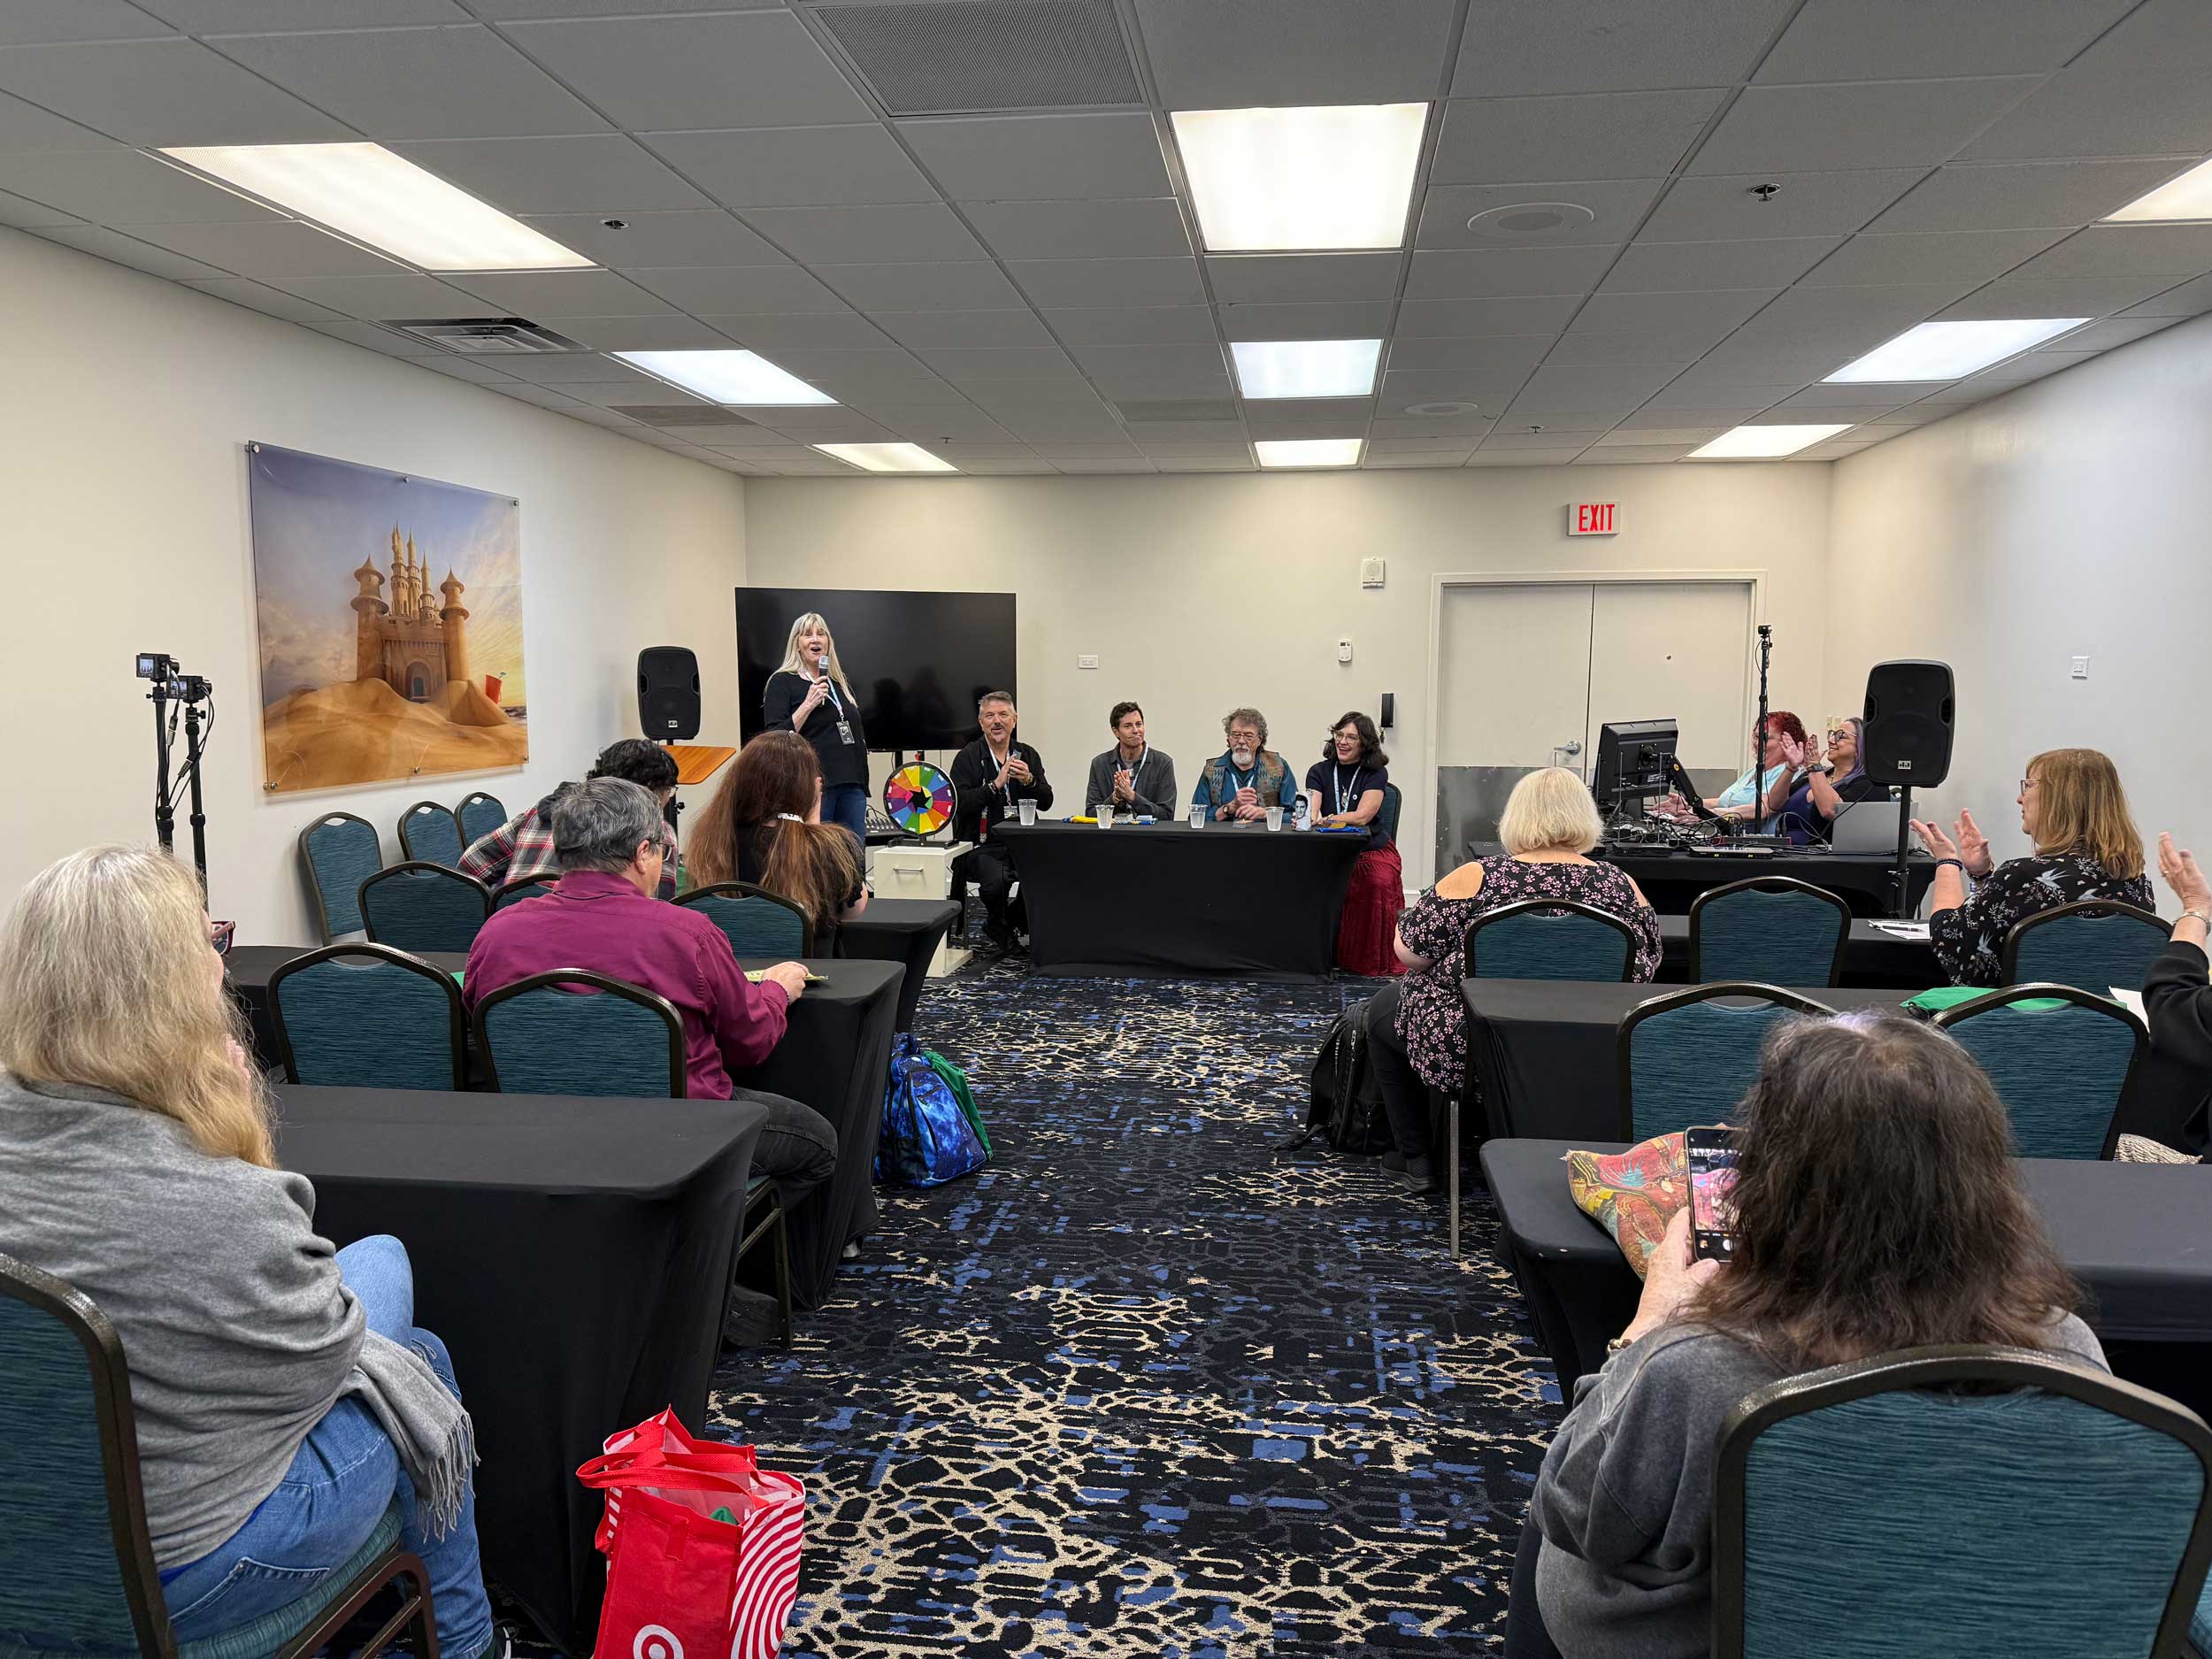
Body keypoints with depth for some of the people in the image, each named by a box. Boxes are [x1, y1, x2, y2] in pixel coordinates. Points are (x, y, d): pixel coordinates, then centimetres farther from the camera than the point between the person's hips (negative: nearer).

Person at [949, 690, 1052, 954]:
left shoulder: (1028, 755, 13)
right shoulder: (967, 758, 0)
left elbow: (1046, 803, 7)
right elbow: (959, 804, -13)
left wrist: (1029, 781, -12)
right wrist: (996, 785, -18)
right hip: (981, 846, -4)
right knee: (997, 879, -33)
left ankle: (1012, 921, 6)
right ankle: (997, 927, 4)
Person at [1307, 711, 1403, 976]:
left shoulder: (1376, 773, 0)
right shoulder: (1319, 772, 7)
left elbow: (1362, 816, -15)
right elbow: (1310, 813, -8)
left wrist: (1326, 820, -29)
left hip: (1373, 852, -2)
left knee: (1380, 884, -34)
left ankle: (1376, 962, -17)